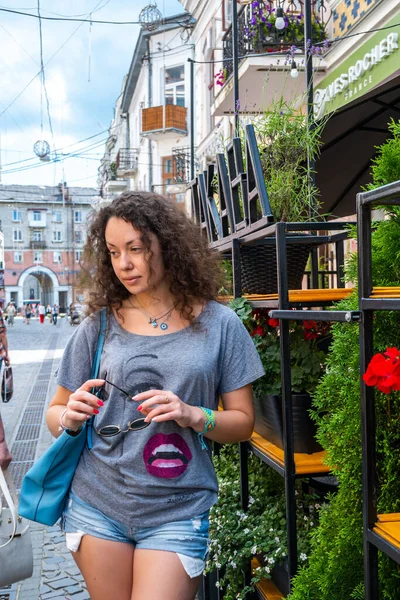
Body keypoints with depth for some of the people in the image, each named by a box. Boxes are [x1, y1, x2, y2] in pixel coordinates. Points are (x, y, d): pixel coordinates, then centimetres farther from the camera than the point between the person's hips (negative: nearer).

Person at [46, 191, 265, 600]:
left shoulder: (218, 324, -2)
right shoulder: (99, 325, 1)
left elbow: (243, 422, 1)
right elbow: (55, 414, 8)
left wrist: (194, 416, -17)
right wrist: (69, 418, -14)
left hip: (178, 514, -2)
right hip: (96, 506, 2)